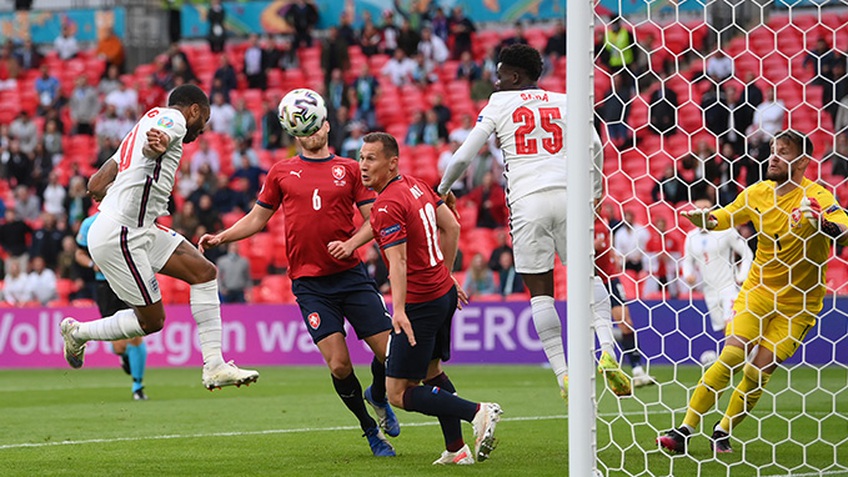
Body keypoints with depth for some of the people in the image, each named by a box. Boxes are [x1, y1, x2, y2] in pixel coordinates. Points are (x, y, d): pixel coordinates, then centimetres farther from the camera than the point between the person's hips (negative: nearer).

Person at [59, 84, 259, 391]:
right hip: (118, 237, -10)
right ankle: (77, 332, 16)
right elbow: (151, 143, -33)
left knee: (204, 271, 3)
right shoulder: (173, 118, -5)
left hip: (140, 230, 10)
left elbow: (96, 186, 21)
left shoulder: (143, 127, 23)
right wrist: (158, 144, -54)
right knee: (151, 322, -3)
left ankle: (214, 366, 0)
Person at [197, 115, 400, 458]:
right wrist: (220, 238, 3)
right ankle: (370, 429, 13)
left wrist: (351, 243, -12)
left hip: (350, 274, 1)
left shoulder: (349, 169, 7)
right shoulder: (281, 172, 9)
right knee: (338, 364, -11)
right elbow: (257, 218, 17)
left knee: (390, 351, -5)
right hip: (309, 284, 0)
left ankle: (378, 397, 29)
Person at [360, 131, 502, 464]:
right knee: (431, 371, 26)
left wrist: (399, 309, -40)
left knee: (399, 393, -5)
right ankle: (456, 450, 29)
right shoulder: (416, 185, 7)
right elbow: (451, 227, 16)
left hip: (421, 305, -10)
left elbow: (398, 262, -31)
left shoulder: (387, 207, -20)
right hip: (444, 291, 10)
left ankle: (478, 412, -11)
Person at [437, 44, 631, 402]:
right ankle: (607, 351, -9)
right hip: (566, 195, 2)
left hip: (527, 201, -2)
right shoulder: (564, 102, 15)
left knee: (539, 290, 3)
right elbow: (595, 147, 5)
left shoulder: (498, 105, 11)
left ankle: (563, 375, -3)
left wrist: (442, 190, 27)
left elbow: (462, 158, 10)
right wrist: (594, 192, 18)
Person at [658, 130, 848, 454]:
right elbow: (721, 219, 14)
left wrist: (822, 222, -52)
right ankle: (685, 430, -8)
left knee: (759, 371, -6)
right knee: (732, 355, -12)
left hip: (798, 302, -3)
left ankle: (723, 432, 13)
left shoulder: (815, 197, -15)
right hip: (758, 291, 3)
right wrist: (700, 217, -9)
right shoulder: (757, 193, 1)